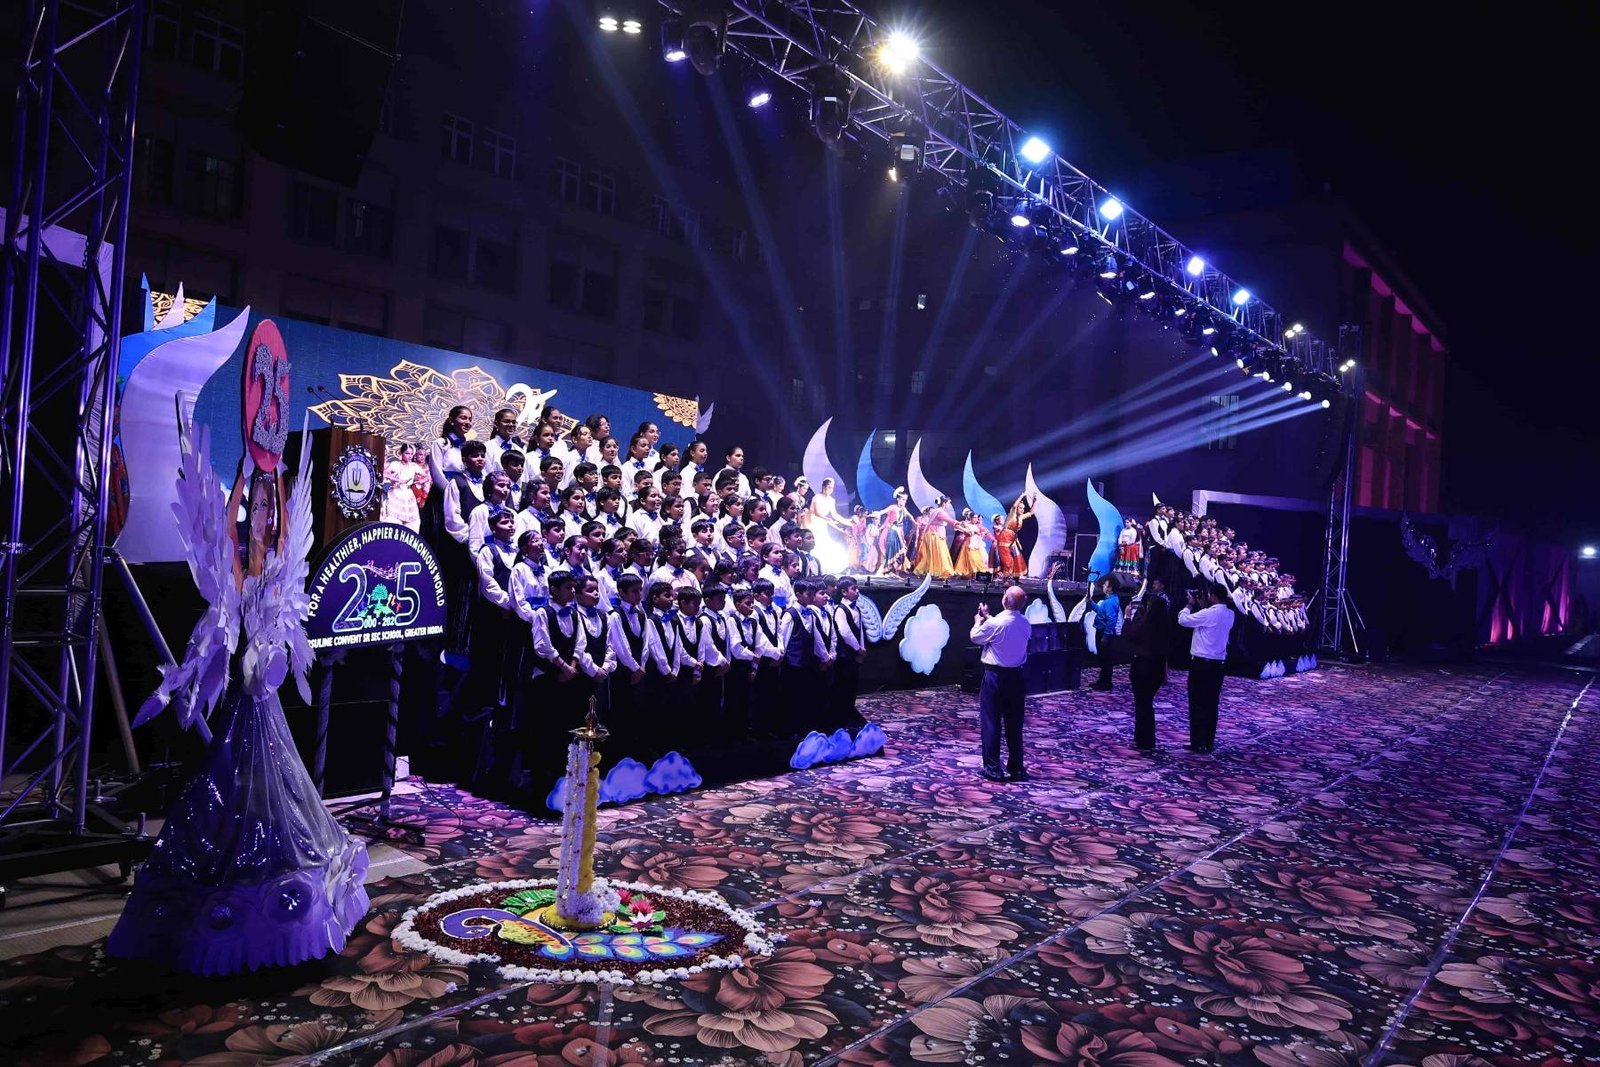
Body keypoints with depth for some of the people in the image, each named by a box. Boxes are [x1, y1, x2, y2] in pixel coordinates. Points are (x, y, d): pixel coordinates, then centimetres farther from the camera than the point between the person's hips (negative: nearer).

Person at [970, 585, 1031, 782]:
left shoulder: (995, 623, -19)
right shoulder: (1026, 624, -1)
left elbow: (975, 637, -2)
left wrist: (979, 621, 17)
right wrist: (987, 618, 24)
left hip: (995, 675, -5)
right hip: (1016, 676, 6)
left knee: (990, 723, 3)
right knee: (1014, 723, 13)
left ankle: (993, 769, 5)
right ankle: (1016, 768, 19)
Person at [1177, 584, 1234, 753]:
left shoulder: (1209, 614, -18)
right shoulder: (1229, 615, 6)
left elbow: (1183, 620, -14)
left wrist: (1190, 604, 0)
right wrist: (1202, 606, 13)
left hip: (1201, 664, -7)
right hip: (1217, 664, 7)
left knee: (1197, 705, 1)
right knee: (1211, 705, 11)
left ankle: (1198, 743, 4)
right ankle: (1209, 742, 15)